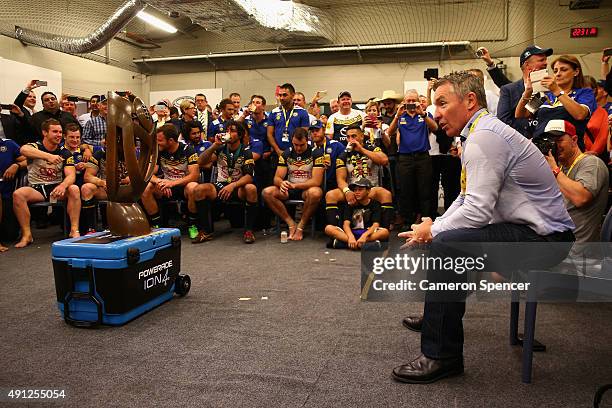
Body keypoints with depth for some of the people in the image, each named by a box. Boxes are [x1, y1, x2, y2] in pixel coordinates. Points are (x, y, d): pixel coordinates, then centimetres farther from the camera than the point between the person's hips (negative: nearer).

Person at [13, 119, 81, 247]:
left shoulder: (65, 152, 4)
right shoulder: (35, 147, -3)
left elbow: (71, 175, -9)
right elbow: (23, 150, -30)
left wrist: (63, 186, -33)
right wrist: (48, 156, -46)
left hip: (57, 188, 1)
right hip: (36, 189, -1)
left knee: (74, 189, -28)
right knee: (18, 194, -30)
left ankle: (74, 230, -26)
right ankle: (27, 235, -21)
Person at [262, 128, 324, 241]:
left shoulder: (315, 154, -7)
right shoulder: (286, 154, 4)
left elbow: (316, 181, -15)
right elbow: (277, 178, -1)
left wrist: (295, 185, -28)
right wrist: (282, 183, -27)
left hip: (306, 190, -3)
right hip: (289, 190, 4)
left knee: (315, 193, -39)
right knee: (267, 192, -23)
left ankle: (301, 227, -18)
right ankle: (291, 224, -16)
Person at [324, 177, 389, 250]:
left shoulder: (374, 204, 5)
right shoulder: (351, 205, 9)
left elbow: (376, 225, -10)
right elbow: (346, 224, -6)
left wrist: (364, 236, -31)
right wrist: (351, 237, -28)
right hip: (351, 233, 2)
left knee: (385, 232, -32)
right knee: (328, 228, -22)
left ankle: (344, 242, -37)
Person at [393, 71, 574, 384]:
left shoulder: (484, 136, -20)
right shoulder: (482, 132, 13)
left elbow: (477, 211, -26)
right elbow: (466, 198, 17)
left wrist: (431, 232, -12)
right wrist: (434, 226, 5)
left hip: (543, 237, -11)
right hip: (529, 229, 11)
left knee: (445, 245, -26)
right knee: (443, 233, 19)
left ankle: (442, 356, -15)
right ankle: (439, 316, 37)